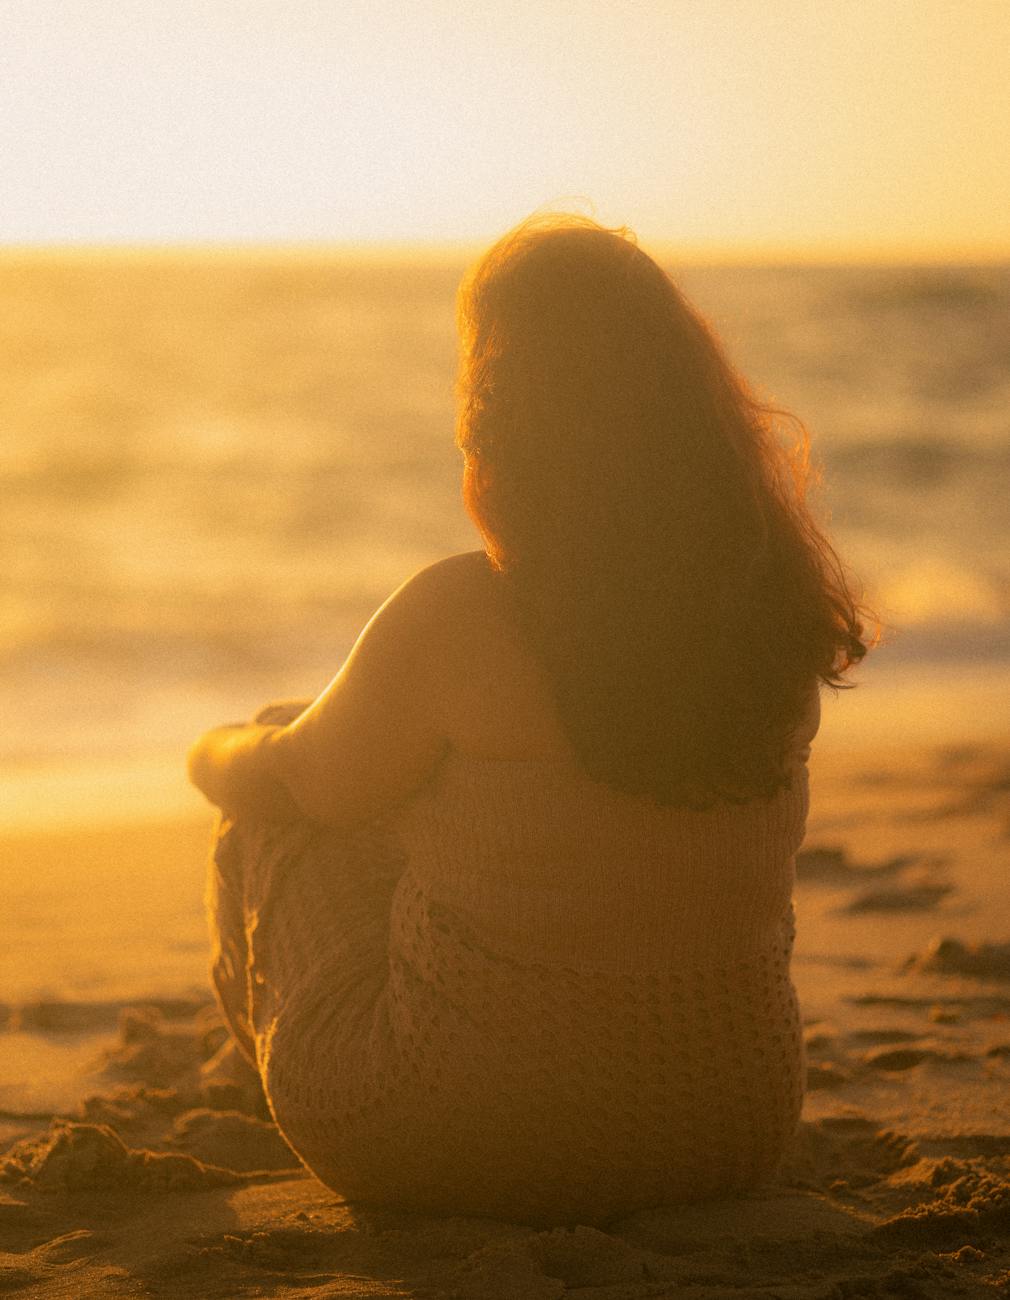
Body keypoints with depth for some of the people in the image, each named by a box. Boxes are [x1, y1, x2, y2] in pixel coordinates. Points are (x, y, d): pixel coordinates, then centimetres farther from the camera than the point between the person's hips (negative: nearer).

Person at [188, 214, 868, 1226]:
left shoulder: (458, 618, -23)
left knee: (266, 794, 21)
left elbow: (308, 787, -4)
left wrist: (221, 757, 21)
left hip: (449, 1140, -5)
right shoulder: (781, 611, -7)